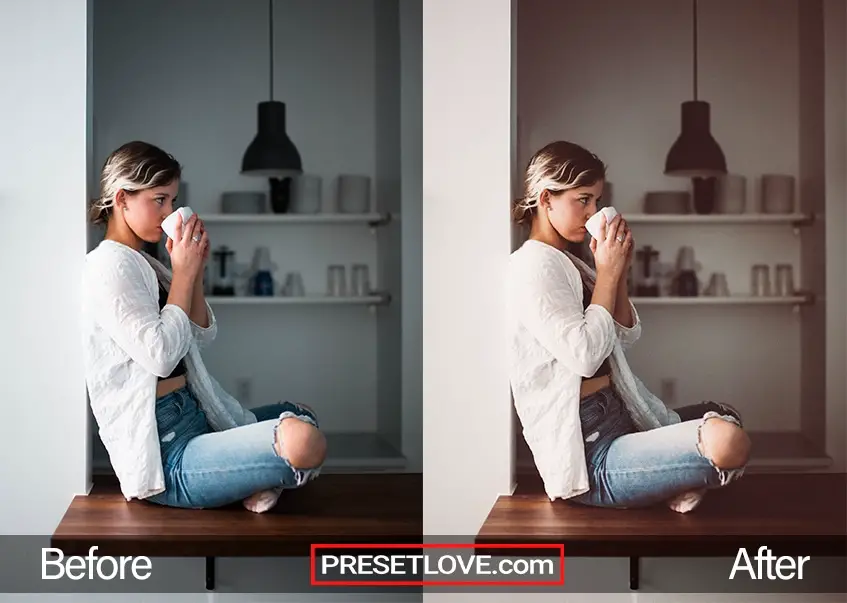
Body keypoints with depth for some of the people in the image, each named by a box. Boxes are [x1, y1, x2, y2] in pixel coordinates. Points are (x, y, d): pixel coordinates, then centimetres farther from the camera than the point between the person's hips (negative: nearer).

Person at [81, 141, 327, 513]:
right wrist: (183, 273, -11)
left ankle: (243, 486, 3)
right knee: (304, 442, -30)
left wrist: (195, 270, 4)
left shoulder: (144, 264, 18)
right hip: (165, 455, -11)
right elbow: (160, 355, -20)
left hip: (194, 419, 11)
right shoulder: (110, 266, -12)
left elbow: (202, 337, 18)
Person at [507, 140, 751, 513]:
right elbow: (584, 354, -21)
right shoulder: (534, 266, -13)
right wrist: (607, 275, -11)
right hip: (589, 456, -11)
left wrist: (618, 273, 4)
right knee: (728, 444, -29)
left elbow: (626, 338, 18)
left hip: (618, 420, 11)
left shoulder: (569, 263, 18)